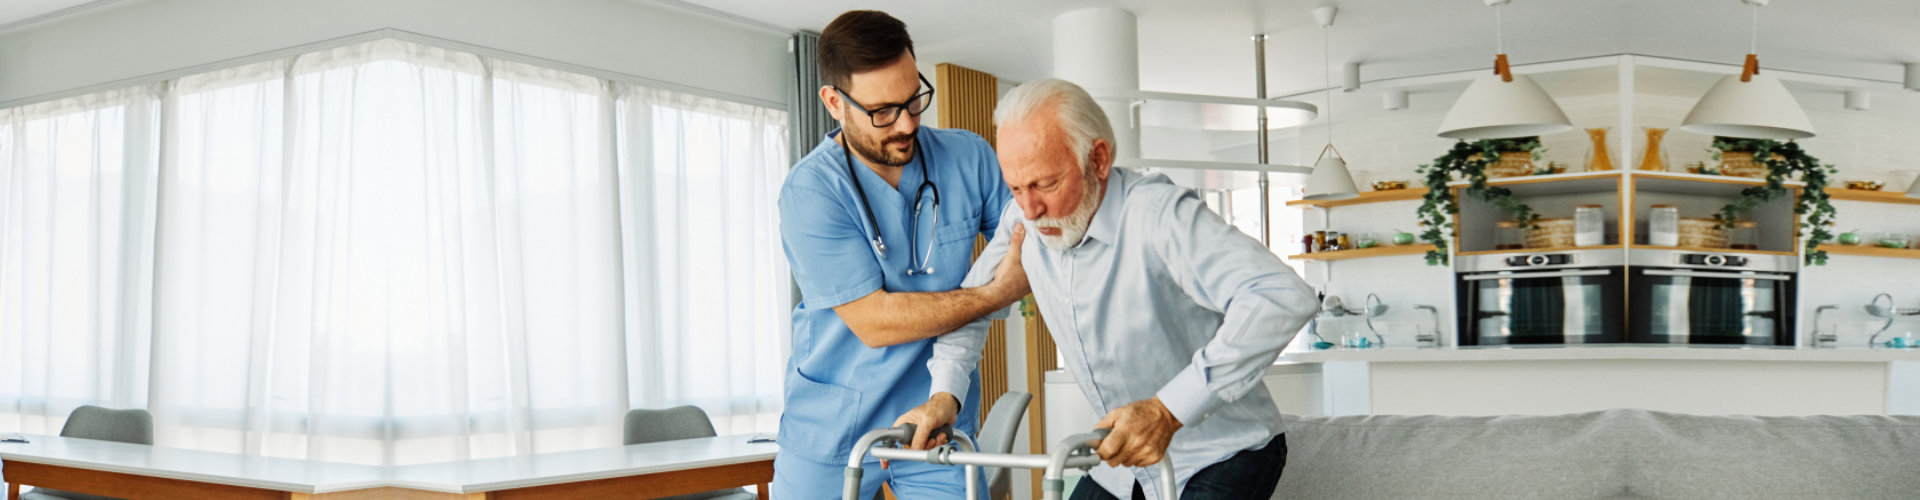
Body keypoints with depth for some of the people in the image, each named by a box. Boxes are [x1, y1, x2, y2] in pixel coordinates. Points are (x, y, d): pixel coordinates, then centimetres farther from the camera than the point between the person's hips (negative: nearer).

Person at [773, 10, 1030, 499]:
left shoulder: (968, 157, -2)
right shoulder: (811, 190, -14)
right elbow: (872, 320, -17)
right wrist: (998, 293, -15)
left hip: (938, 422, 2)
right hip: (829, 428, -2)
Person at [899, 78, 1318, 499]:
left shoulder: (1158, 215, -27)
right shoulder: (1024, 220, -5)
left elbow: (1283, 298, -39)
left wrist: (1169, 410, -44)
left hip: (1226, 458, -6)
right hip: (1126, 458, 7)